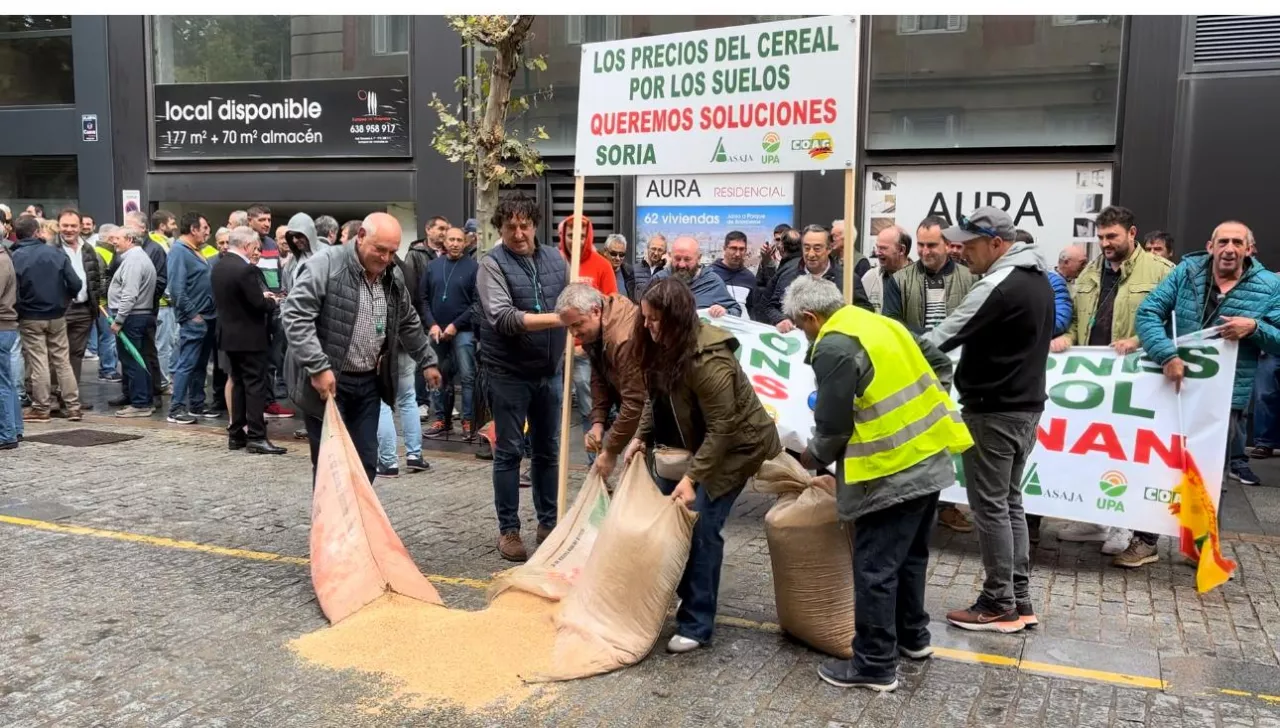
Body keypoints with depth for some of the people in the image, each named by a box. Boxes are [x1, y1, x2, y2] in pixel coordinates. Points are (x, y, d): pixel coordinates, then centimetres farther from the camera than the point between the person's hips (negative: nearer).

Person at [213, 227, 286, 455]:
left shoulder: (218, 266, 8)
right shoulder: (246, 269, -20)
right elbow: (259, 304, -22)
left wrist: (262, 296, 12)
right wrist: (271, 301, 0)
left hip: (228, 334, 9)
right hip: (249, 337, -9)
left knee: (238, 384, 15)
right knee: (255, 385, -4)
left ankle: (236, 435, 18)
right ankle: (256, 438, -3)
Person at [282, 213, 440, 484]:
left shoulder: (392, 277, 8)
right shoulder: (325, 265, -14)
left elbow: (409, 323, 24)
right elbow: (294, 316, -20)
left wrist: (427, 360, 27)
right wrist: (318, 367, -26)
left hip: (369, 382, 6)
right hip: (327, 381, -6)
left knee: (366, 465, 9)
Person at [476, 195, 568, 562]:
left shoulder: (555, 259, 6)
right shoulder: (492, 264, -11)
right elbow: (502, 318, -23)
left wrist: (566, 355, 6)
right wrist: (557, 318, -29)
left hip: (550, 371, 5)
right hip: (509, 374, -5)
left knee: (548, 450, 13)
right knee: (509, 452, 4)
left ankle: (548, 522, 26)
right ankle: (508, 529, 14)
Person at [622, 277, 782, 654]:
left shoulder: (708, 360, -32)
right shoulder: (664, 347, -5)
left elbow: (721, 428, -29)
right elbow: (657, 399, 8)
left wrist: (692, 477, -31)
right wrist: (641, 438, -5)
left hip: (734, 447, -9)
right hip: (695, 443, 9)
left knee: (700, 527, -12)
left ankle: (697, 625, -1)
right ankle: (675, 590, 29)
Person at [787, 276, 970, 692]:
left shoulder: (833, 347, -15)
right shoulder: (882, 323, 12)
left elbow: (833, 427, -14)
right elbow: (940, 364, 21)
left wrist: (812, 459, 5)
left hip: (892, 473, -9)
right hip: (930, 458, 10)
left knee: (874, 570, 1)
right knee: (910, 556, 23)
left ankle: (875, 666, 10)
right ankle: (913, 636, 38)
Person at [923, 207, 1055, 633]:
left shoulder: (999, 285, -19)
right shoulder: (1038, 279, 12)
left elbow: (945, 335, -22)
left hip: (993, 411, -10)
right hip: (1026, 406, 10)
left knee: (989, 507, -1)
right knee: (1010, 503, 15)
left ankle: (999, 605, 7)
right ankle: (1019, 601, 20)